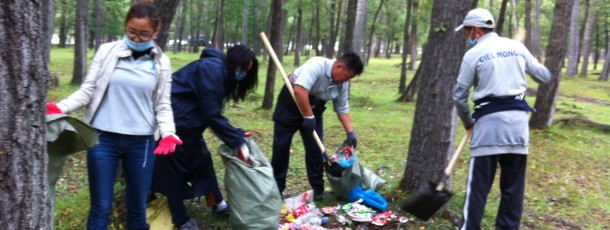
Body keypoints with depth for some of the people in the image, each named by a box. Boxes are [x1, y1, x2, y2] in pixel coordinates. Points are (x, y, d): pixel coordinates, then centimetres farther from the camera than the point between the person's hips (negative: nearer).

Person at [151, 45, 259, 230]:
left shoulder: (220, 73, 8)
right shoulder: (211, 69, -24)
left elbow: (212, 112, 8)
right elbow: (211, 114, -26)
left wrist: (237, 134, -1)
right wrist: (237, 142, -22)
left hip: (187, 123, 10)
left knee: (202, 160, 15)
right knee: (174, 170, 2)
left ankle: (217, 204, 29)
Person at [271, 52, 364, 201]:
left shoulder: (342, 84, -8)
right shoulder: (317, 65, -32)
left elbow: (342, 109, 1)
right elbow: (299, 90, -40)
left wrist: (350, 132, -8)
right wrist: (308, 116, -35)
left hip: (314, 110, 6)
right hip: (290, 105, -5)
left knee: (315, 149, 0)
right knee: (281, 147, 1)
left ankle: (318, 189, 9)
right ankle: (276, 188, 12)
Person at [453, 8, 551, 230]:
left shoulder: (473, 54, -2)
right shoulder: (517, 47, 10)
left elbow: (459, 95, 0)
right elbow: (545, 76, 17)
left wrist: (467, 121, 16)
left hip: (489, 121, -4)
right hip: (518, 119, 4)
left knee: (478, 185, 1)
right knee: (513, 187, 11)